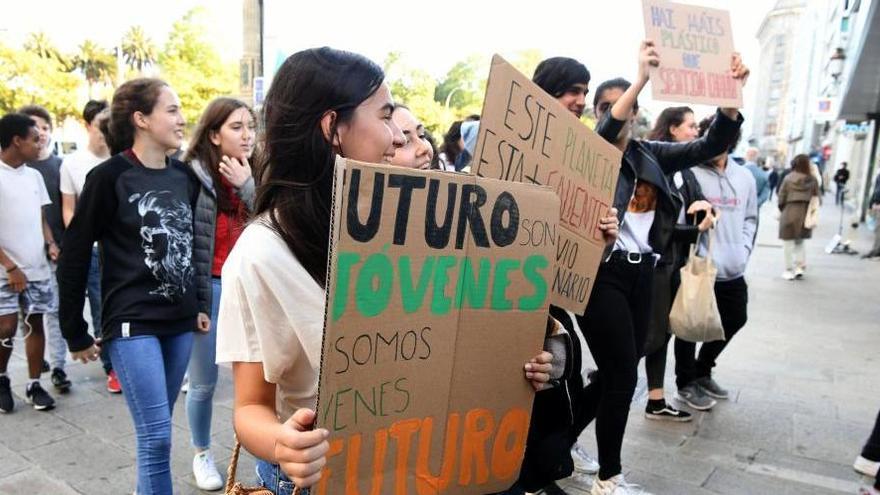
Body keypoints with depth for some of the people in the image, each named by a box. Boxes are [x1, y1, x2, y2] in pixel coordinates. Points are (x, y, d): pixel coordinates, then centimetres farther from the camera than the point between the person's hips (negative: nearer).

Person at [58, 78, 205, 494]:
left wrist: (199, 305, 15)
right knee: (156, 435, -5)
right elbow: (74, 257, -6)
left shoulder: (185, 176, 7)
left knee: (154, 429, 16)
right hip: (132, 323, -5)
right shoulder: (109, 177, -9)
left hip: (179, 321, 5)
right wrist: (75, 334, -3)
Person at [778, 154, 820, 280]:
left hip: (790, 213, -3)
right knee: (800, 242, 21)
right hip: (805, 214, 3)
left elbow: (781, 197, -6)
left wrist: (782, 211, 9)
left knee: (788, 243, 7)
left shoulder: (788, 178, -9)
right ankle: (799, 267, 12)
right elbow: (816, 198, 0)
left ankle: (789, 271, 11)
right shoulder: (812, 180, -3)